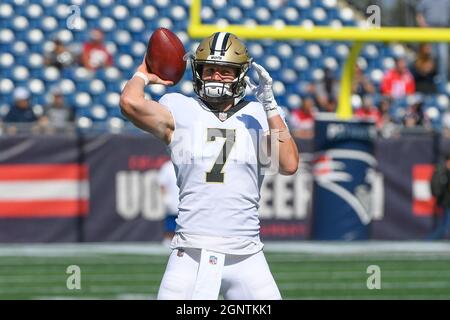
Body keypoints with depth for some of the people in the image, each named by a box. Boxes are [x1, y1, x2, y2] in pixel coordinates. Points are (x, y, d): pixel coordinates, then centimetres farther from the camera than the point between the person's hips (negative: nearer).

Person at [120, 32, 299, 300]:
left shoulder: (258, 116, 11)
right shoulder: (180, 111, 6)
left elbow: (289, 165, -3)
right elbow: (131, 102, -12)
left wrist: (271, 106, -5)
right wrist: (144, 74, 9)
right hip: (192, 255, -1)